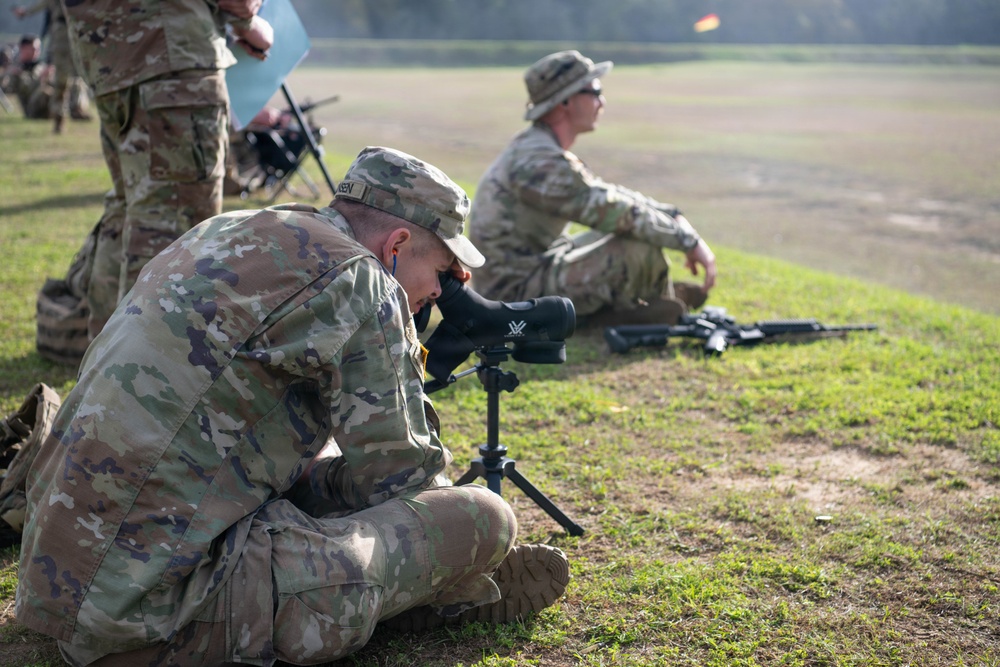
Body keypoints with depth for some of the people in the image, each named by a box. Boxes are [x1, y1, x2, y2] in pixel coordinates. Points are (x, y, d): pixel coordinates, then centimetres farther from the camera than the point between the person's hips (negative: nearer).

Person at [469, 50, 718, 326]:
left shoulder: (537, 149, 11)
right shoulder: (540, 162, -22)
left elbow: (607, 197, 16)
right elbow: (614, 211, -23)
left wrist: (673, 215, 6)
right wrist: (690, 240, -16)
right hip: (517, 295, -11)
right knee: (642, 250, -20)